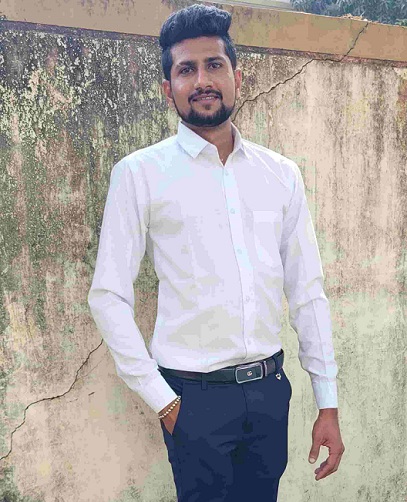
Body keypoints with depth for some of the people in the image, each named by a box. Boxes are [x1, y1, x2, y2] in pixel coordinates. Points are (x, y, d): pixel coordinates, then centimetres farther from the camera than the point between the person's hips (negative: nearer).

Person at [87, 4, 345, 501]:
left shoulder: (282, 174, 4)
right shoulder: (139, 173, -7)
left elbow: (307, 291, 5)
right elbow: (108, 297, -7)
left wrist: (328, 402, 5)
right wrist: (161, 399, -8)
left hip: (270, 386, 4)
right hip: (195, 395, -3)